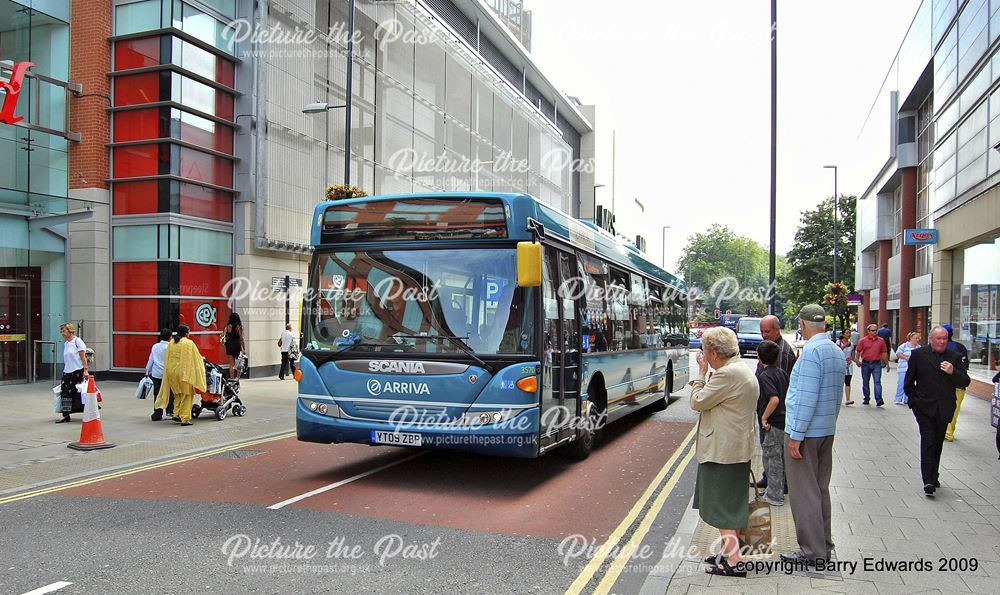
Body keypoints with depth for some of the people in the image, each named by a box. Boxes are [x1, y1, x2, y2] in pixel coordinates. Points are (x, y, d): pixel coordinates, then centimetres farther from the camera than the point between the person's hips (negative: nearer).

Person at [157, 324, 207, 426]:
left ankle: (176, 414, 17)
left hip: (171, 371, 6)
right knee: (186, 395, 3)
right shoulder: (189, 343, -9)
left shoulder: (171, 343, 7)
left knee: (178, 394, 23)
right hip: (184, 372, -5)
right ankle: (185, 418, 2)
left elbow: (167, 359, 12)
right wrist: (202, 359, 19)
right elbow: (197, 357, -2)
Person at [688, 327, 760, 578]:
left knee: (720, 505, -2)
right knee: (730, 504, 18)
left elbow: (698, 402, -16)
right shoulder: (741, 369, 11)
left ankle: (733, 561, 1)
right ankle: (730, 551, 28)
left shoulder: (727, 374, -22)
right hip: (737, 447, 10)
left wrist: (701, 373, -7)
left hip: (724, 450, -10)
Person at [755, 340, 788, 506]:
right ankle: (779, 491, 33)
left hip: (773, 424, -8)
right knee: (781, 458, 19)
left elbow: (774, 399, -30)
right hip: (784, 421, 8)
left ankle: (775, 496, 11)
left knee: (772, 459, 3)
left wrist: (764, 418, -19)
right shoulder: (782, 372, 6)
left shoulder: (765, 375, -18)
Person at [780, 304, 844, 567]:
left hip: (806, 431, -9)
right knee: (821, 488, 16)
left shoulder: (812, 350, -18)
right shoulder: (837, 351, 10)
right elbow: (837, 395, 17)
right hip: (827, 430, 9)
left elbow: (806, 397, -22)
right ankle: (823, 546, 25)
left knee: (804, 491, -1)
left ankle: (813, 551, 4)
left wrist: (796, 436, -19)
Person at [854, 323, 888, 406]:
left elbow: (884, 352, 10)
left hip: (877, 364, -1)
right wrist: (857, 360, -10)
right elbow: (858, 351, 3)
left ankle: (879, 399, -16)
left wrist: (887, 363, 10)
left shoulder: (881, 341, 5)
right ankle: (866, 398, 23)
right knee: (865, 382, 10)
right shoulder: (863, 341, 1)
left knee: (877, 382, -10)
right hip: (865, 364, 1)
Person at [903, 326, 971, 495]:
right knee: (928, 441, -10)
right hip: (925, 407, -3)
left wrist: (953, 372, -18)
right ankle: (928, 481, -13)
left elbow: (965, 382, 0)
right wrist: (915, 400, 1)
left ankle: (933, 476, 28)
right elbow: (909, 381, 5)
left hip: (944, 409, 3)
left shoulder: (955, 357, 4)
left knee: (938, 443, 13)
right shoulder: (918, 355, -1)